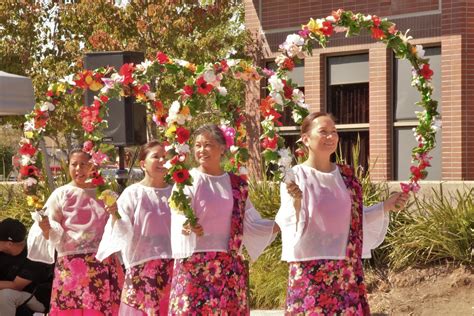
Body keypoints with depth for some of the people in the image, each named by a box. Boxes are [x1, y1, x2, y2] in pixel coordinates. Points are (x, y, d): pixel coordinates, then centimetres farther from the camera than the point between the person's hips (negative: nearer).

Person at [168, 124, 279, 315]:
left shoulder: (236, 184, 11)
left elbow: (248, 223, 14)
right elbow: (179, 218, -13)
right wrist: (188, 226, -34)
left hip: (230, 266, 4)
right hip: (195, 263, -4)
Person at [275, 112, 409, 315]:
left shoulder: (346, 176, 9)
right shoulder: (295, 177, -7)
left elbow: (354, 219, 15)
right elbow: (289, 224, -14)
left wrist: (386, 207, 8)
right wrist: (296, 203, -32)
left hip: (345, 272, 5)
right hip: (310, 271, -5)